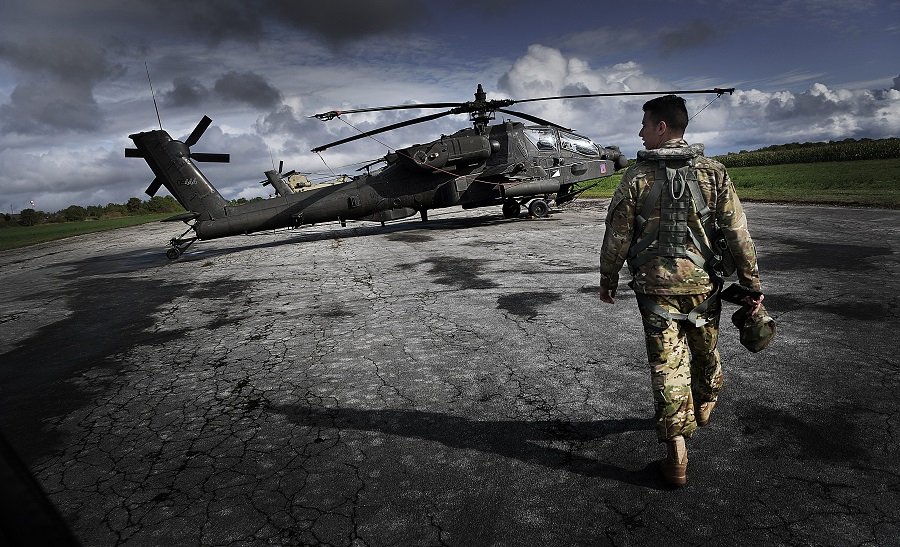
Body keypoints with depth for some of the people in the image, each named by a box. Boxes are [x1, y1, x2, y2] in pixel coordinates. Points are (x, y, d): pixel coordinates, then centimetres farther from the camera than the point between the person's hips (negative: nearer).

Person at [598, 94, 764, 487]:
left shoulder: (636, 177, -8)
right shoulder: (714, 173, -2)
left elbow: (617, 236, -5)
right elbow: (738, 234, -3)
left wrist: (607, 279, 8)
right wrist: (752, 284, 4)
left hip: (656, 288, -2)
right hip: (703, 284, 3)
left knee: (668, 365, 3)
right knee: (705, 354, 24)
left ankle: (677, 458, 6)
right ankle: (703, 410, 50)